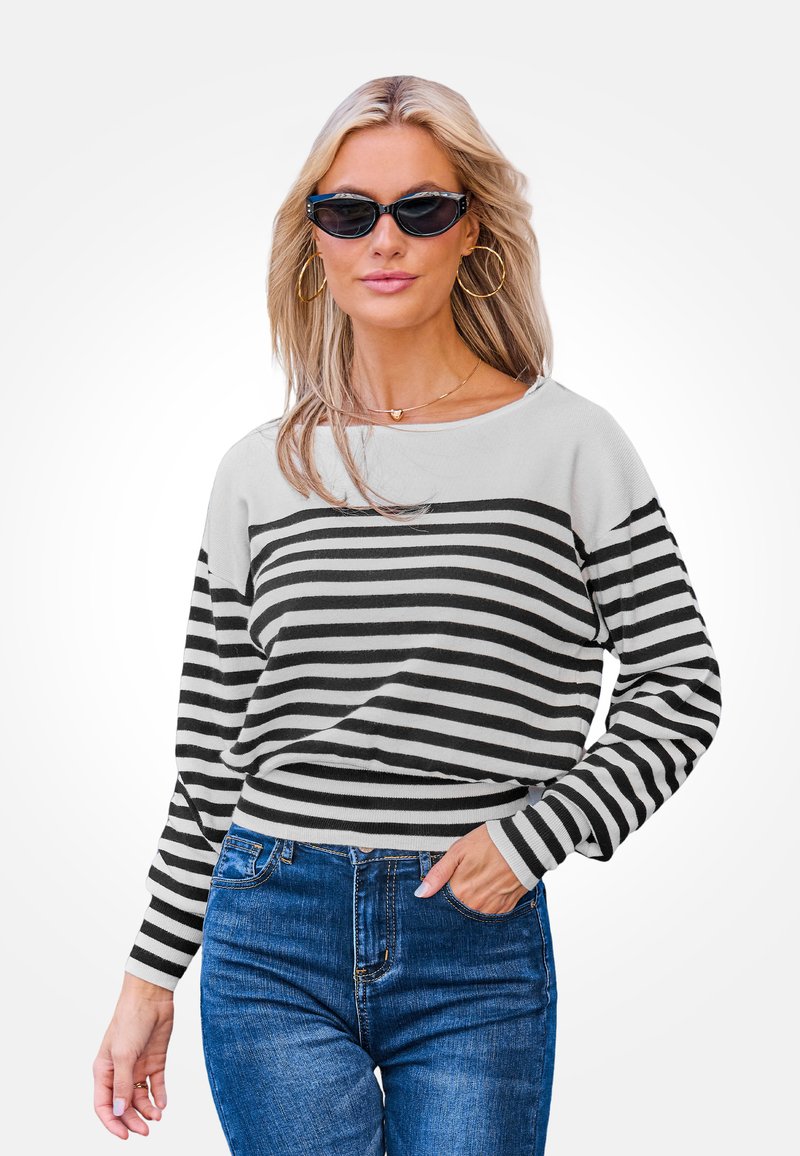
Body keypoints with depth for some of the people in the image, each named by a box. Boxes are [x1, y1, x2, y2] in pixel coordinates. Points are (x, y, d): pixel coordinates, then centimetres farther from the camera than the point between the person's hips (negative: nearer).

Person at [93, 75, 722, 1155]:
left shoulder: (568, 442, -1)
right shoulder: (259, 470, 5)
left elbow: (680, 684, 2)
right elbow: (211, 754, 8)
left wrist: (537, 831, -10)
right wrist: (151, 976, 9)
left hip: (481, 954, -1)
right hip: (273, 945, 1)